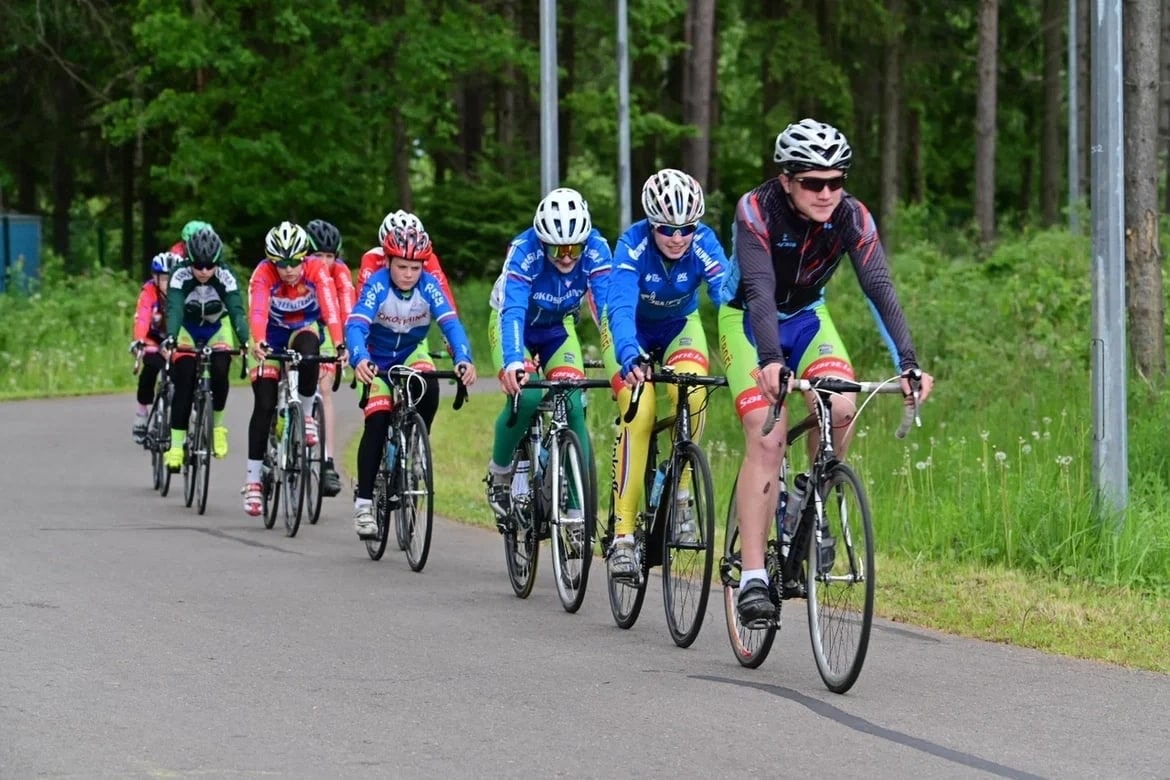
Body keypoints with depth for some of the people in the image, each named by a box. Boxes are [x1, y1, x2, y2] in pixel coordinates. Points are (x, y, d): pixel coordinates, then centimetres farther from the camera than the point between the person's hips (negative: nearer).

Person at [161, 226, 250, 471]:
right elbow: (174, 309, -39)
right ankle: (175, 446, -16)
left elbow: (237, 311, -35)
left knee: (220, 372, -24)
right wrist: (170, 338, -58)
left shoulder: (225, 277, -26)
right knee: (184, 382, -18)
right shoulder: (180, 276, -28)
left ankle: (217, 427, -1)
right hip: (187, 329, -1)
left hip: (218, 329, 1)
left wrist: (246, 341, -52)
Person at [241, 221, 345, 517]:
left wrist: (338, 344, -56)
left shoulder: (317, 269, -27)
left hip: (307, 328, 0)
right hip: (274, 334, 0)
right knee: (264, 405, -11)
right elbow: (257, 310, -43)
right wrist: (258, 342, -62)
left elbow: (330, 307, -40)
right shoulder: (264, 273, -28)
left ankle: (306, 413, -11)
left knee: (308, 351, -37)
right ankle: (253, 479, -2)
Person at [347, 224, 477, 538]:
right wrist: (359, 360, -61)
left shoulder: (429, 286, -22)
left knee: (429, 387, -30)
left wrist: (464, 359, -52)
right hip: (377, 360, -2)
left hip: (411, 354, 2)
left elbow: (451, 323, -32)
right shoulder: (377, 286, -28)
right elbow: (356, 325, -40)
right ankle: (363, 502, -11)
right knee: (377, 422, -18)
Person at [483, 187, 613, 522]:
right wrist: (513, 362, -62)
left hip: (558, 328, 2)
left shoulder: (595, 248, -29)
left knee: (573, 405, -18)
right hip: (514, 325, -2)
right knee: (526, 395, -27)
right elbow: (512, 311, -45)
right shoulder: (525, 250, -36)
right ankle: (499, 471, -1)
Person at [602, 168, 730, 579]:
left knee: (692, 390, -30)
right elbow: (620, 306, -43)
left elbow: (729, 299, -36)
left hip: (680, 326, 2)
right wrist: (630, 358, -62)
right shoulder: (634, 244, -31)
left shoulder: (704, 244, -26)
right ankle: (623, 534, -20)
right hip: (632, 331, -2)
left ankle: (680, 494, -9)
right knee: (638, 411, -25)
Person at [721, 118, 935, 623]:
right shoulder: (756, 211, -29)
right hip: (749, 321, -3)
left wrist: (908, 363, -42)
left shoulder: (852, 217, -20)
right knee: (766, 437, -21)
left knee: (840, 408, -25)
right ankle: (752, 577, -21)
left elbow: (880, 289, -29)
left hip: (807, 316, 3)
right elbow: (760, 290, -40)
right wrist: (771, 360, -56)